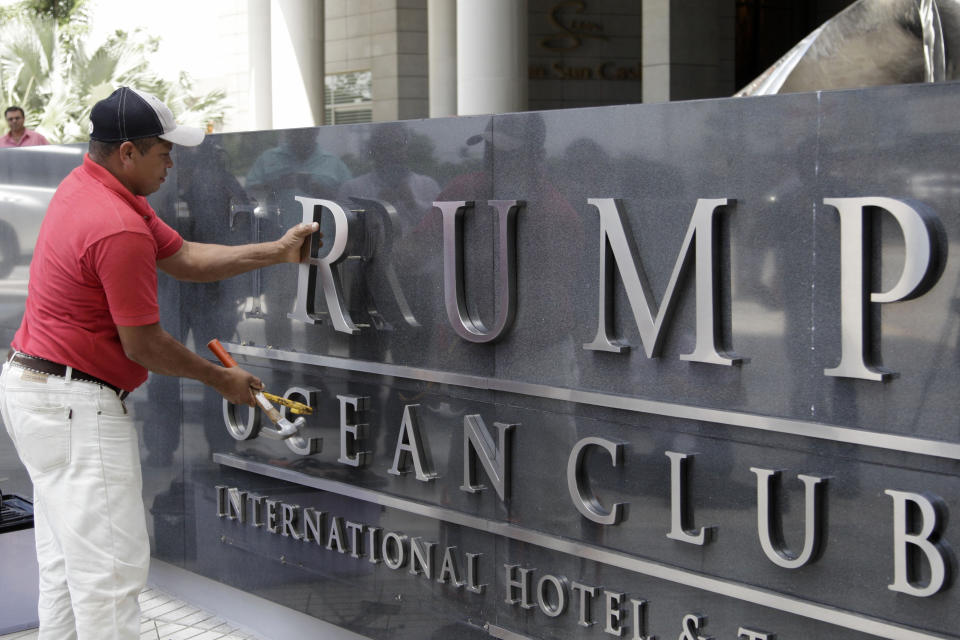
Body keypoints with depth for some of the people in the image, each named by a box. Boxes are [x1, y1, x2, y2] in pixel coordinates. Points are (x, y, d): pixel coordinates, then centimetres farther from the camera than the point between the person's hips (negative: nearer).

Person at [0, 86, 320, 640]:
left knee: (68, 562, 18)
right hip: (75, 407, -11)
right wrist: (222, 379, -2)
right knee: (112, 571, -5)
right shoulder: (121, 230, -24)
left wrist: (277, 252, 6)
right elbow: (143, 346, -17)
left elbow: (184, 257, 11)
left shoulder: (86, 186, 8)